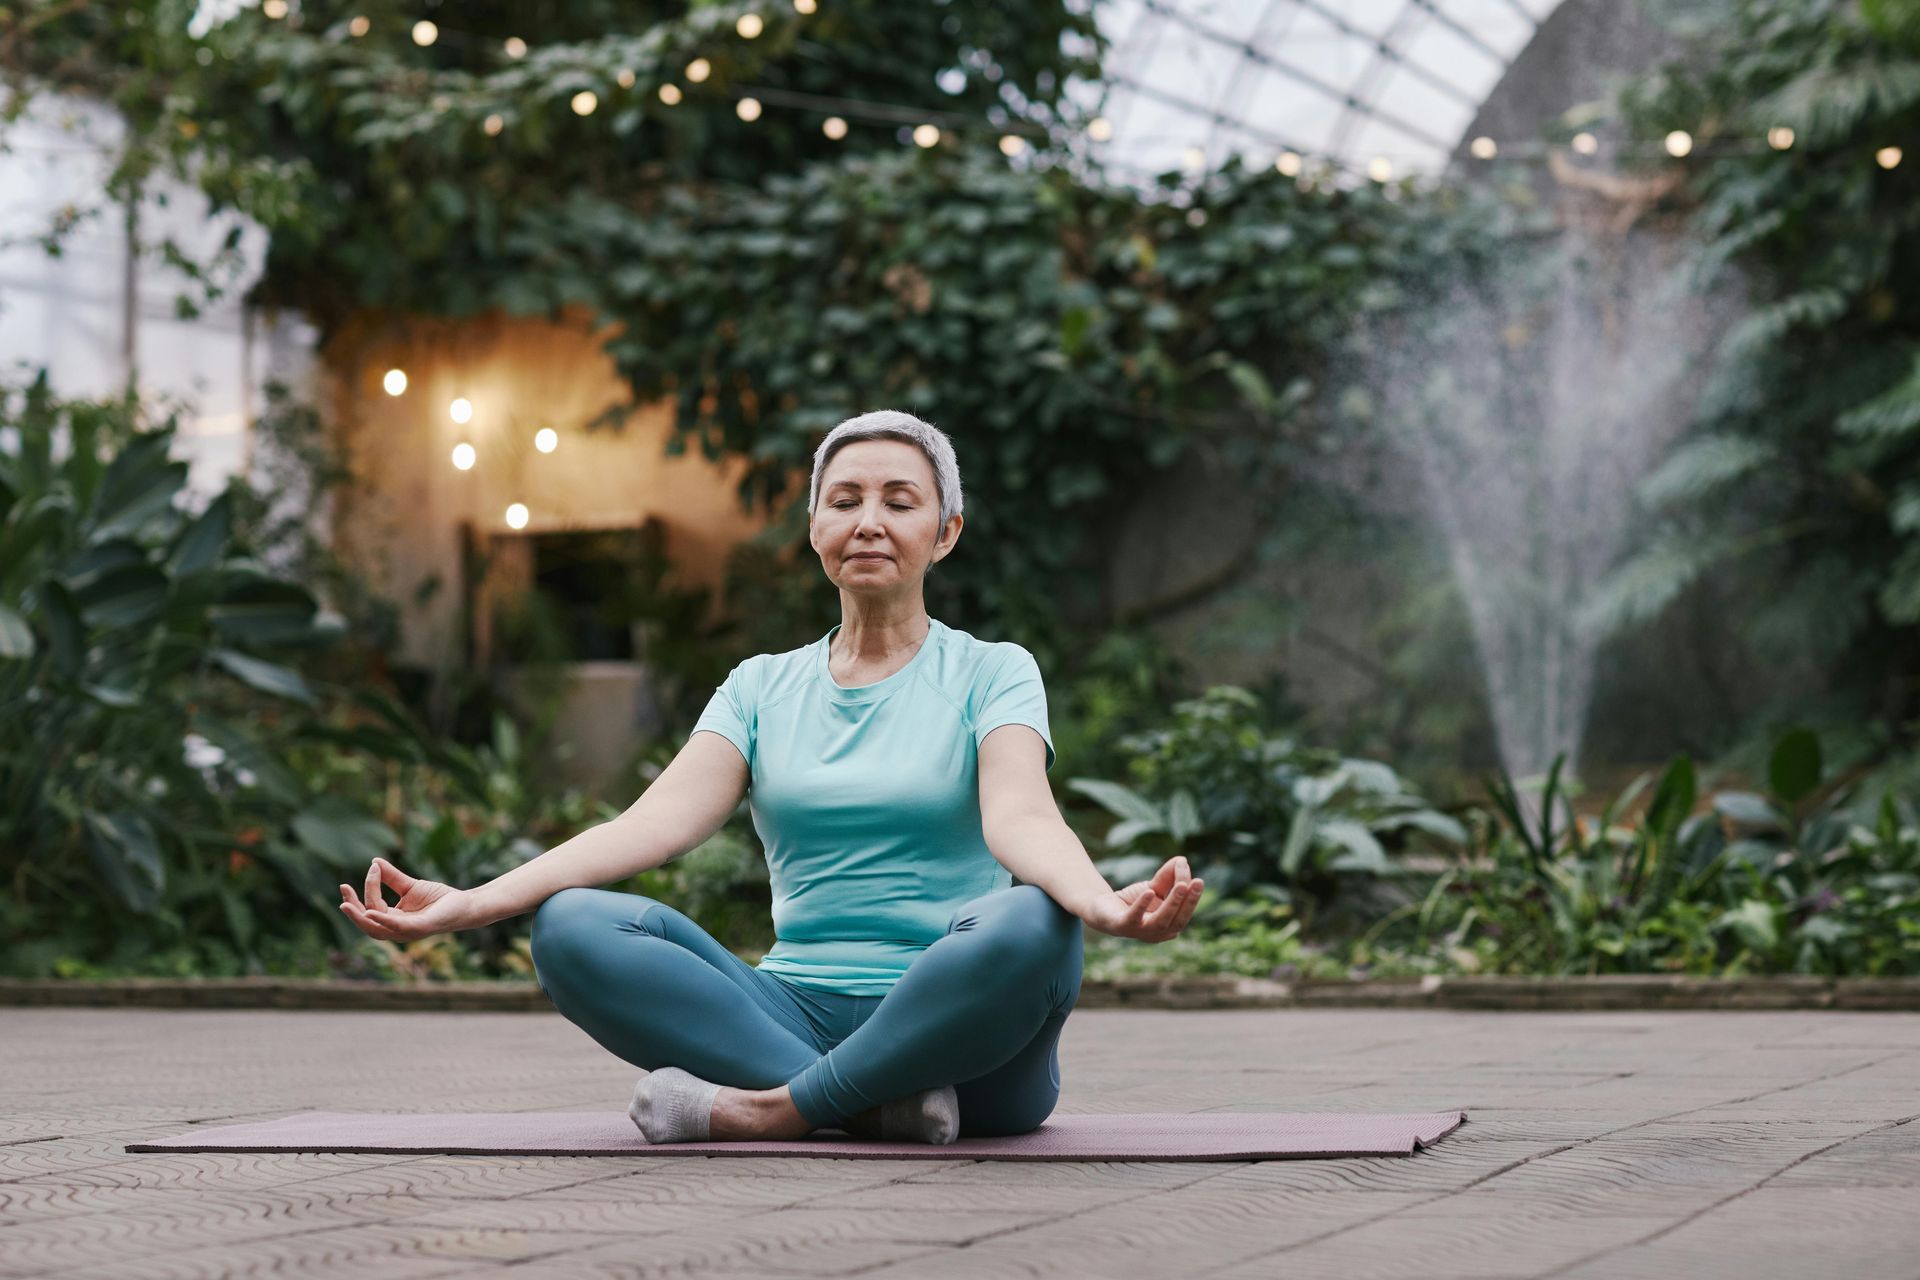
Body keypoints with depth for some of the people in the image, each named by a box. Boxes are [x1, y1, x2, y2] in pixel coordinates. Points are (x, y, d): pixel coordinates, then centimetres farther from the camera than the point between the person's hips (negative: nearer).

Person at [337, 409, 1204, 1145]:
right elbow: (660, 819, -1)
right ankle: (879, 1104, -28)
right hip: (795, 1016, 3)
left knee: (1029, 927, -37)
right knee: (572, 927, -20)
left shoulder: (993, 674, 7)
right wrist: (470, 903, -18)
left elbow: (1019, 816, -13)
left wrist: (1104, 904, -39)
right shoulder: (762, 688, 16)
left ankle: (768, 1110, -25)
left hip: (957, 1031, -3)